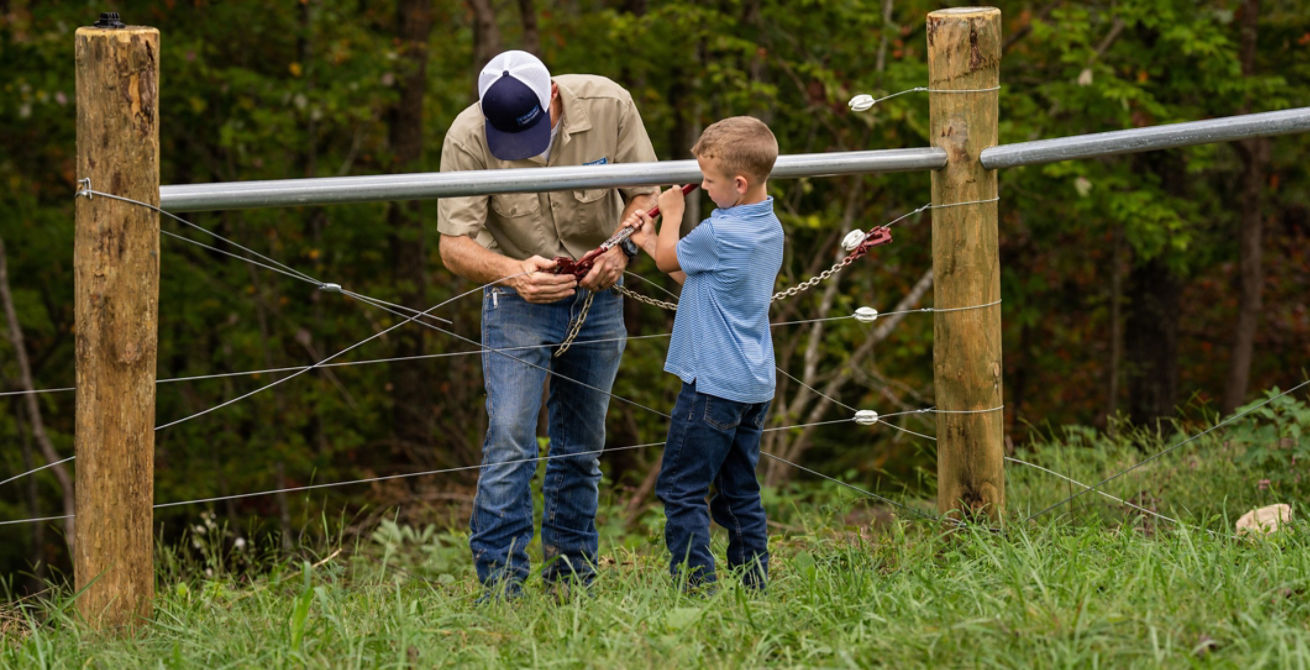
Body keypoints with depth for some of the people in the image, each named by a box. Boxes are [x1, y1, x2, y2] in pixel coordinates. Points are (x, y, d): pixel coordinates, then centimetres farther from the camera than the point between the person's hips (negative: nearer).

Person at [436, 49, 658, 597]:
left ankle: (572, 582, 20)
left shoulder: (608, 106, -17)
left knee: (581, 448, 9)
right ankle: (499, 587, -12)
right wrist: (514, 272, -37)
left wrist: (621, 249, -24)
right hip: (519, 302, -2)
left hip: (597, 295, 2)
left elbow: (645, 193, -4)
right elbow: (454, 244, -17)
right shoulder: (467, 138, -22)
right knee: (509, 442, -15)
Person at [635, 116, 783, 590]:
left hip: (713, 384, -9)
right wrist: (654, 240, 23)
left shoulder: (720, 235, -20)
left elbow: (669, 259, 0)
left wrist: (672, 214, 16)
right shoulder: (768, 227, 9)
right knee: (739, 493, 13)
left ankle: (695, 585, -11)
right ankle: (754, 586, 13)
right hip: (755, 385, 9)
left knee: (681, 488, -5)